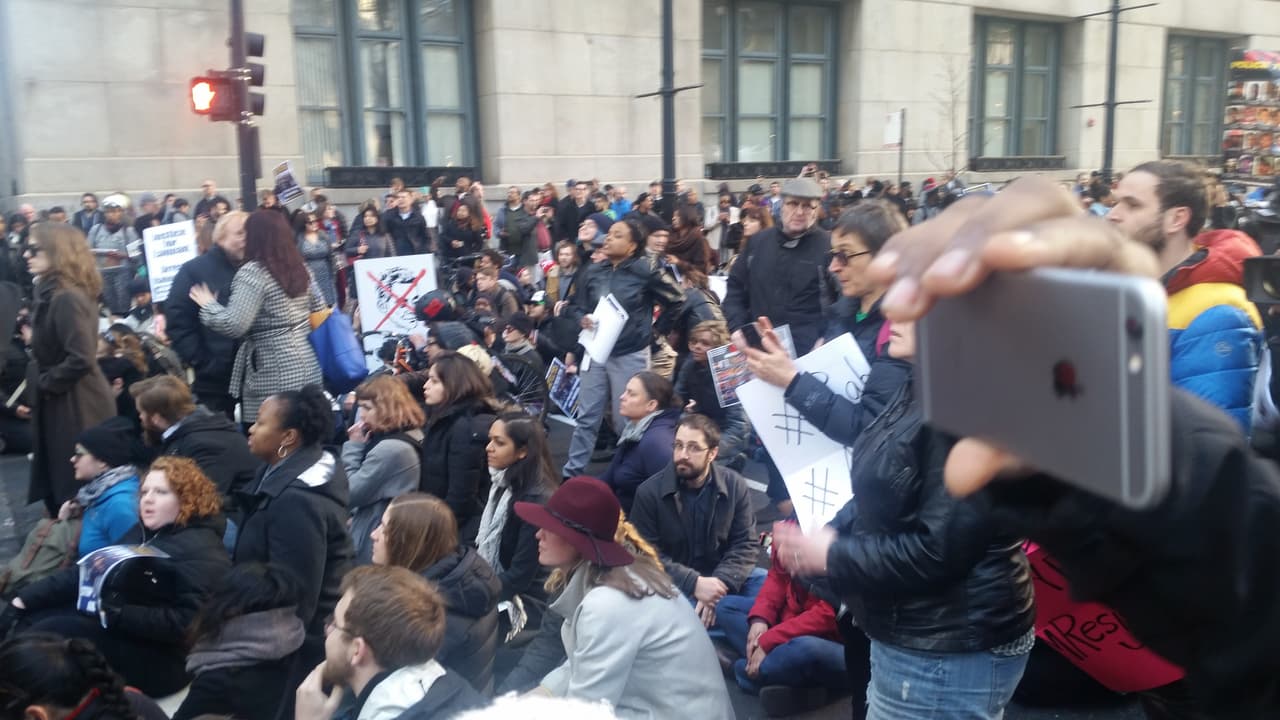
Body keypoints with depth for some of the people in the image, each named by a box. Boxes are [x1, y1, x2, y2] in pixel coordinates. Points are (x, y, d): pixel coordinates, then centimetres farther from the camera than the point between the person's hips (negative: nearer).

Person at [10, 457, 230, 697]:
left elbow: (187, 622, -24)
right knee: (16, 621, 3)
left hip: (157, 655, -9)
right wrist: (26, 598, 2)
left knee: (53, 631, -22)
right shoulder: (143, 532, 16)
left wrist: (115, 614, -26)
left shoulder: (202, 551, -14)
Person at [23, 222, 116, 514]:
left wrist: (43, 382, -15)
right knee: (58, 483, 18)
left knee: (76, 487, 1)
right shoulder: (50, 294, 10)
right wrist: (38, 378, 7)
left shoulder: (67, 298, -21)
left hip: (74, 406, -10)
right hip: (61, 403, 10)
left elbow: (80, 359, -28)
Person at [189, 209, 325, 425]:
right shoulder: (300, 267, 10)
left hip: (273, 375, -7)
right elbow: (319, 310, 20)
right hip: (307, 368, 7)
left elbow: (235, 325, -17)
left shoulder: (253, 272, -12)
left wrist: (209, 306, -2)